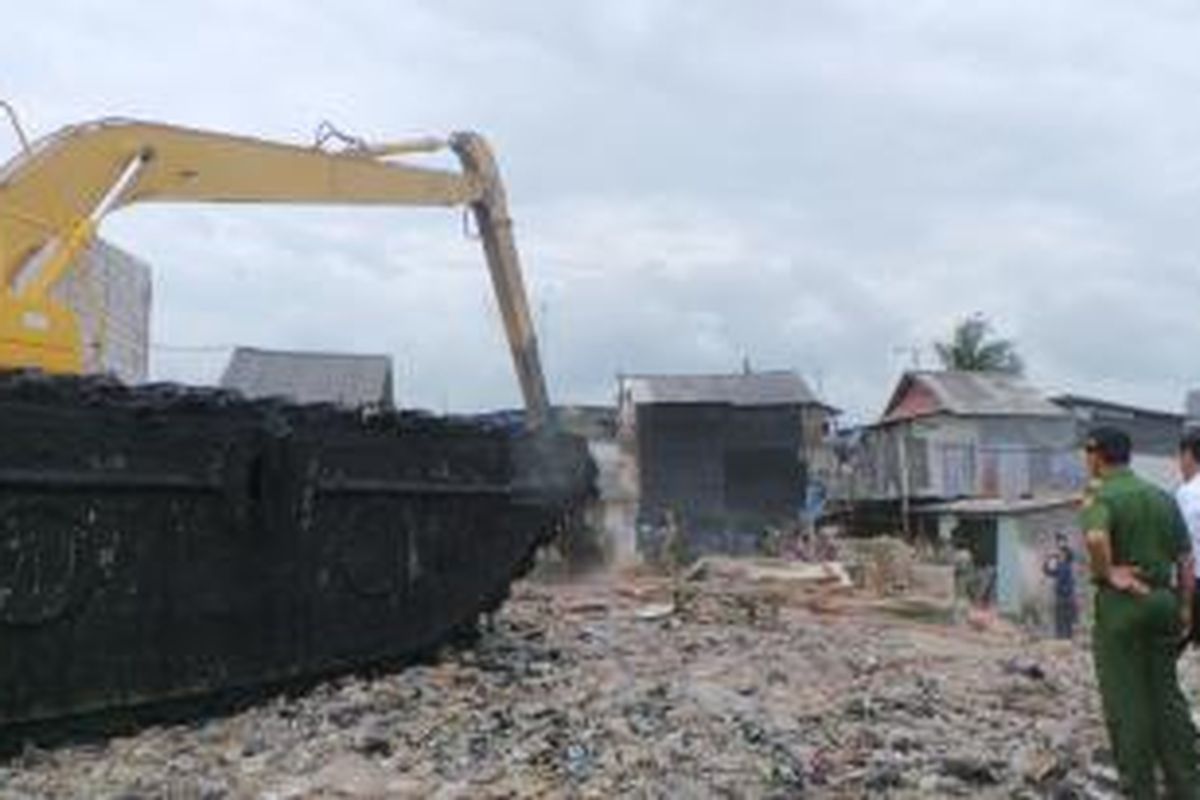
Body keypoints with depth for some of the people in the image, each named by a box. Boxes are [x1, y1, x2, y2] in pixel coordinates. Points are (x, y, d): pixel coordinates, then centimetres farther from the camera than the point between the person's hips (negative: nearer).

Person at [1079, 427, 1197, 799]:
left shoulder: (1100, 497, -12)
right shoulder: (1163, 497, 9)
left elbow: (1095, 537, -34)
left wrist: (1106, 573, -18)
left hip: (1121, 603, -6)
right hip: (1163, 600, 6)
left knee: (1126, 700, 4)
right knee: (1167, 694, 15)